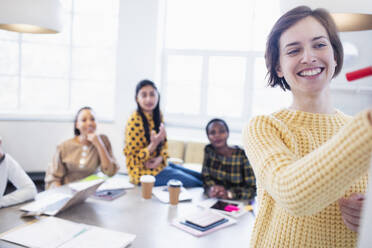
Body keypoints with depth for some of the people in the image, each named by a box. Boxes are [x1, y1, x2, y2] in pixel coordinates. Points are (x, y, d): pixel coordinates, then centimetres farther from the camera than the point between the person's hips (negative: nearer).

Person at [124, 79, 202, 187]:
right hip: (145, 171, -8)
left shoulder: (158, 115, 2)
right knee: (196, 183, -12)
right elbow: (134, 158, -17)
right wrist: (154, 144, -31)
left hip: (160, 165, 8)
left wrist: (160, 158, -11)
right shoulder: (134, 121, -21)